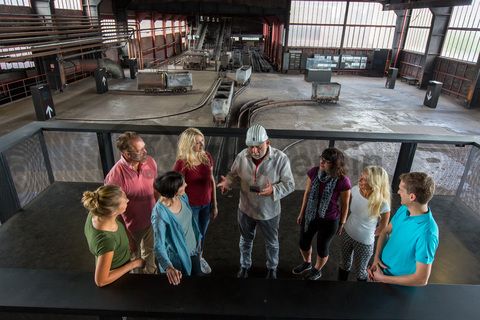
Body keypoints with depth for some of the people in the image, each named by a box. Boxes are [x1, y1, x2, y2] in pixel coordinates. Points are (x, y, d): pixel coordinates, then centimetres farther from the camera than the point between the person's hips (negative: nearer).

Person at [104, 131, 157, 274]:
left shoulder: (150, 162, -16)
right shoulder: (115, 177, -33)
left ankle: (150, 272, 60)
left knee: (149, 250, 31)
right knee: (135, 257, 25)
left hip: (152, 219, 4)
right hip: (132, 226, -4)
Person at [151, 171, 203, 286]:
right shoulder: (160, 214, -33)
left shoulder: (183, 197, -13)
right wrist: (168, 267, -50)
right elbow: (159, 246, -33)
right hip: (178, 259, -6)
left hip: (193, 251, 6)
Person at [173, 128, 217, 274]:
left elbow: (211, 181, 2)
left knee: (202, 233, 25)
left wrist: (214, 204, 7)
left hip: (206, 204, 5)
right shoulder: (182, 164, -23)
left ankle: (200, 257, 52)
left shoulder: (207, 157, -8)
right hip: (190, 206, -5)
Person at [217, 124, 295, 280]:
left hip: (269, 212, -2)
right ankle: (244, 265, 54)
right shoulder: (242, 156, -17)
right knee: (246, 240, 25)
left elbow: (289, 185, -17)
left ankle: (272, 268, 53)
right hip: (246, 209, 2)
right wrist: (227, 181, -23)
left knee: (272, 243, 23)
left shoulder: (281, 159, -24)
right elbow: (233, 174, 0)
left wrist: (273, 190, -36)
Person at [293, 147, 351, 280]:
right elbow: (307, 193, 0)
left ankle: (317, 270, 51)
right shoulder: (314, 172, -15)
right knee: (303, 244, 22)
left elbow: (344, 204, -10)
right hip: (309, 216, 4)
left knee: (322, 248, 19)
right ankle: (307, 263, 56)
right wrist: (302, 213, 9)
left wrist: (342, 223, 1)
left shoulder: (343, 181, -25)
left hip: (329, 221, -4)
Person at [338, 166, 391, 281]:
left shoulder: (382, 204, -30)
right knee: (344, 264, 27)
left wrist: (370, 235, 3)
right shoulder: (355, 190, -19)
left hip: (364, 242, -4)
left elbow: (383, 226, -10)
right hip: (347, 233, 4)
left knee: (360, 272, 20)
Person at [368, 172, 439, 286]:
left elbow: (421, 279, -31)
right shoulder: (403, 209, -13)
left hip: (398, 284, -6)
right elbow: (386, 232, 3)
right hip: (381, 268, 6)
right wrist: (376, 257, -11)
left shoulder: (426, 233, -36)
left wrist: (382, 278, -23)